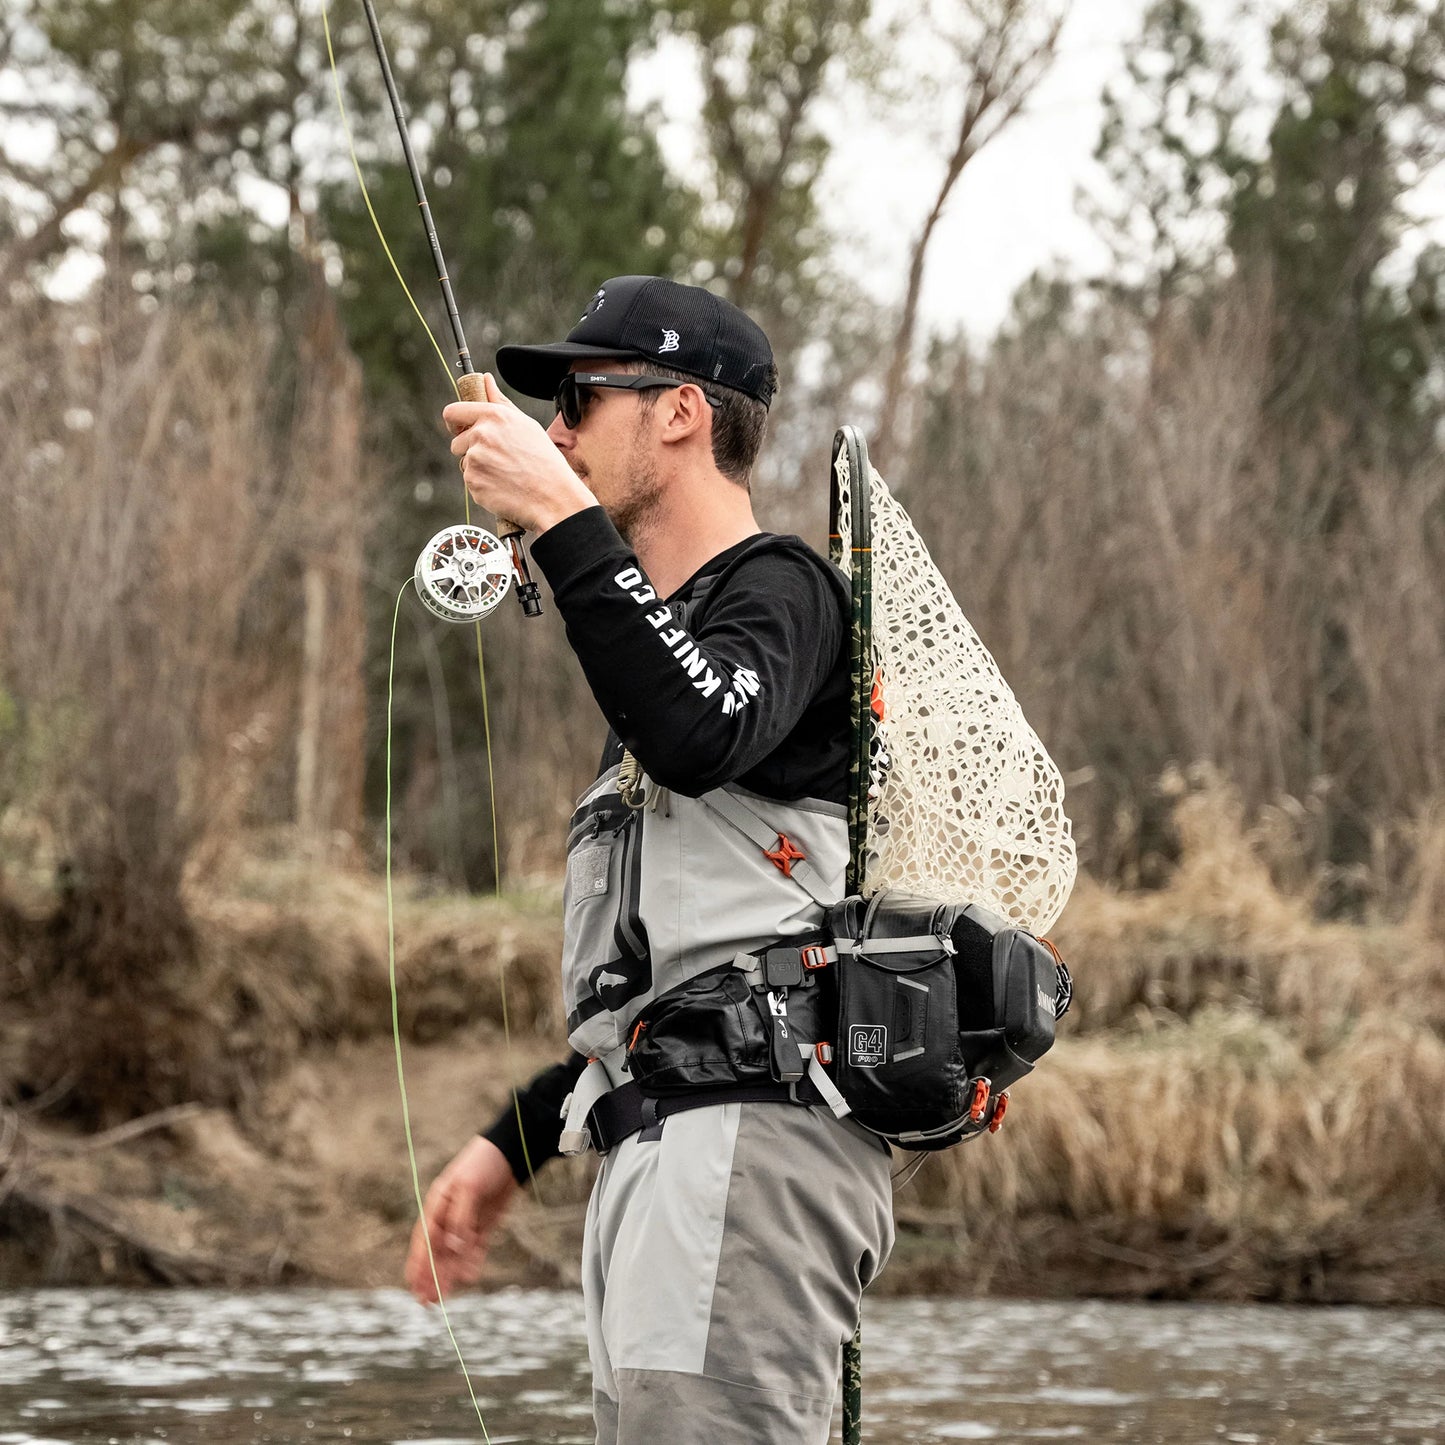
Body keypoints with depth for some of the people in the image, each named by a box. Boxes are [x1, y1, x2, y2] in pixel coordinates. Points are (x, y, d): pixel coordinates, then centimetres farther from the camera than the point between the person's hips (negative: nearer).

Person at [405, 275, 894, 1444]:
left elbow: (699, 736, -27)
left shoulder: (781, 591, -1)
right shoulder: (673, 628, 28)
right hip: (658, 1155, 10)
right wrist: (513, 1146, 27)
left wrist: (562, 515, -23)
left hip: (752, 1139, -10)